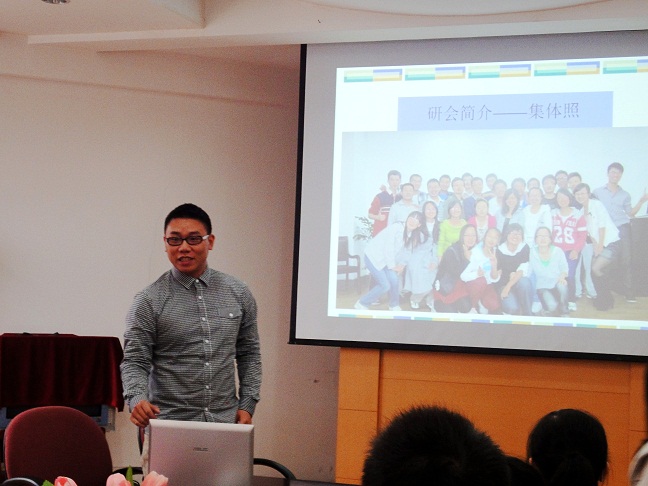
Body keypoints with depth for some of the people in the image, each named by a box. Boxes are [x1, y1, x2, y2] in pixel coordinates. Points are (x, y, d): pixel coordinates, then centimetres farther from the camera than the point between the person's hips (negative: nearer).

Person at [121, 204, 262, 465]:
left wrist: (247, 405, 4)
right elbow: (134, 361, -4)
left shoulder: (238, 293, 8)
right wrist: (137, 399, -22)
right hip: (169, 424, -2)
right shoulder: (149, 301, -2)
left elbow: (249, 354, 14)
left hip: (225, 423, 3)